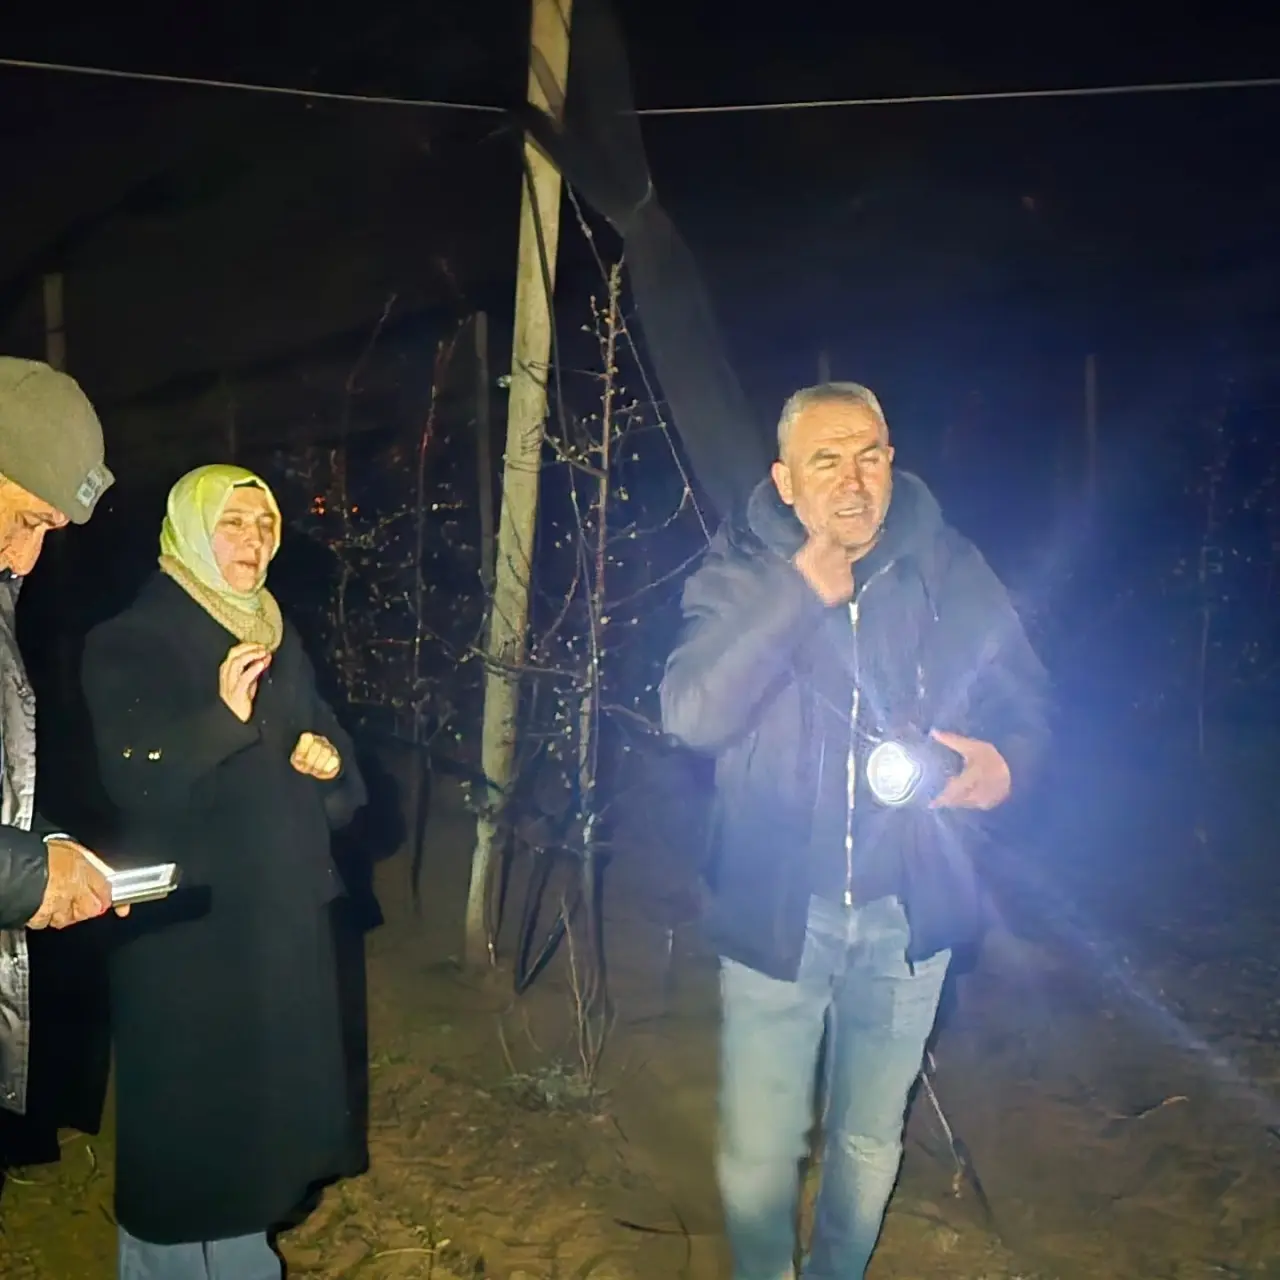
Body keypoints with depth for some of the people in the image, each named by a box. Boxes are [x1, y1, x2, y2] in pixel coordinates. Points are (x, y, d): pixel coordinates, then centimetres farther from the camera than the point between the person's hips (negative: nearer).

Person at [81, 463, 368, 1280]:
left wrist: (328, 761, -5)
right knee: (193, 1101, 0)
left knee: (268, 1083, 15)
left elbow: (326, 739, 18)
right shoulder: (129, 643, -9)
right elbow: (137, 785, -18)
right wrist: (223, 717, -31)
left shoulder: (280, 640, 11)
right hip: (187, 917, -7)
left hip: (283, 905, 7)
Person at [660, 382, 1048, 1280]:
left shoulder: (952, 573, -5)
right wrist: (801, 588, -29)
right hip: (775, 908, -2)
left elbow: (1024, 704, 3)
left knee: (870, 1142, 19)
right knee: (758, 1153, 7)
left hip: (908, 910, 2)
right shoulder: (741, 573, -9)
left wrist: (1003, 761, -20)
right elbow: (690, 715, -23)